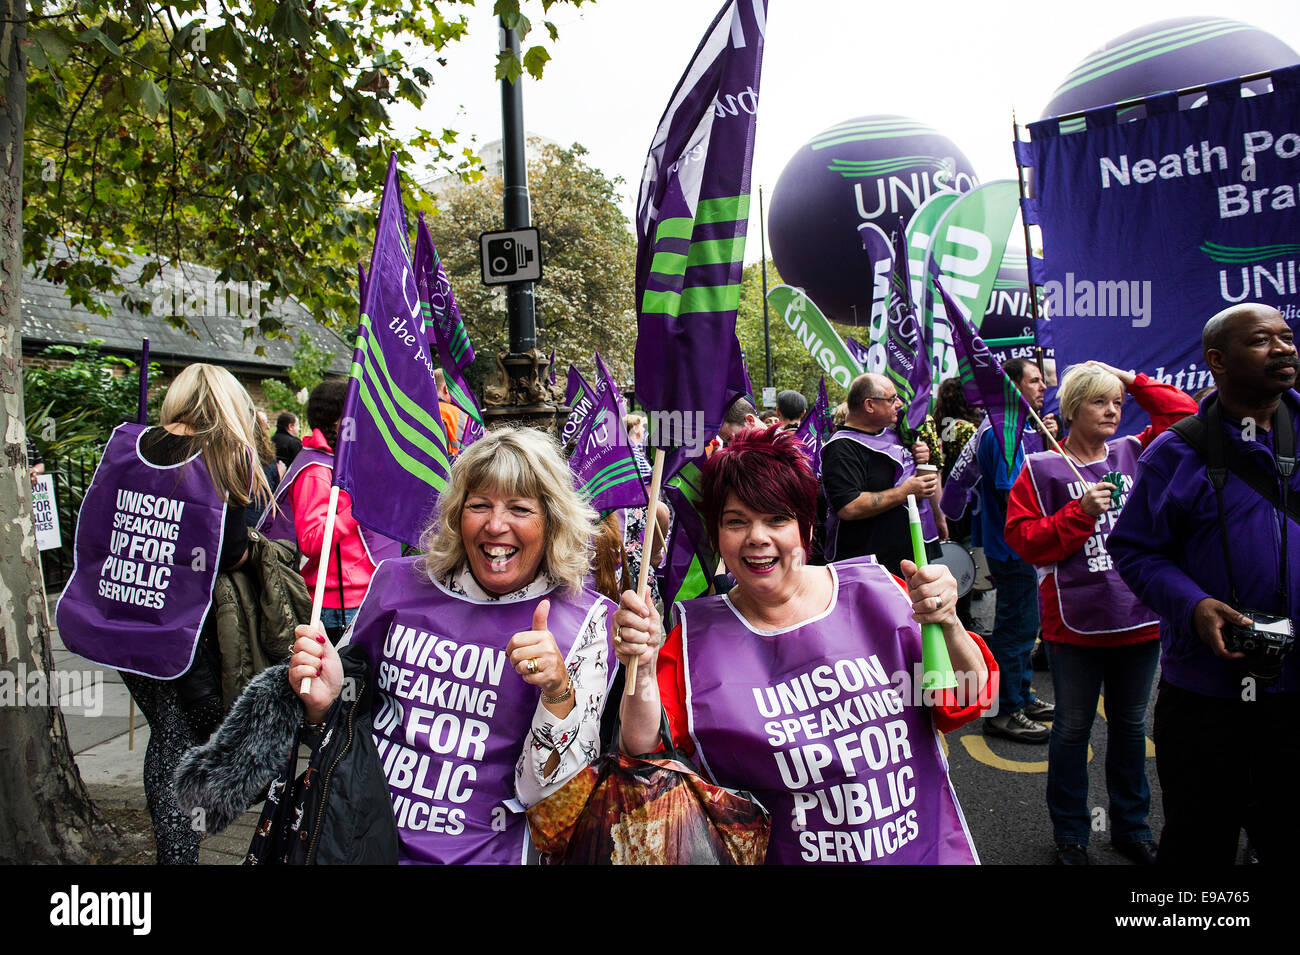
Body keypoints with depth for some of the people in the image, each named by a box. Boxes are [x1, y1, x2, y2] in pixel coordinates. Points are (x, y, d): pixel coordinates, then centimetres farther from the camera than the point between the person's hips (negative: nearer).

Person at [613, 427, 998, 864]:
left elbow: (965, 703, -7)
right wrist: (643, 671, -33)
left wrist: (947, 625, -26)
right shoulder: (697, 636, -9)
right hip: (786, 854, -1)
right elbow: (647, 751, -15)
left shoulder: (874, 591, -9)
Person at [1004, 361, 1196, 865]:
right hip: (1075, 622, -4)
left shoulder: (1135, 453, 7)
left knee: (1130, 724, 18)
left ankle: (1131, 827, 36)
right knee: (1073, 728, 9)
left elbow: (1185, 413, 8)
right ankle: (1070, 834, 25)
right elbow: (1023, 538, -9)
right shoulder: (1041, 468, -4)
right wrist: (1080, 512, -17)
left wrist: (1133, 381, 4)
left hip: (1140, 617, 4)